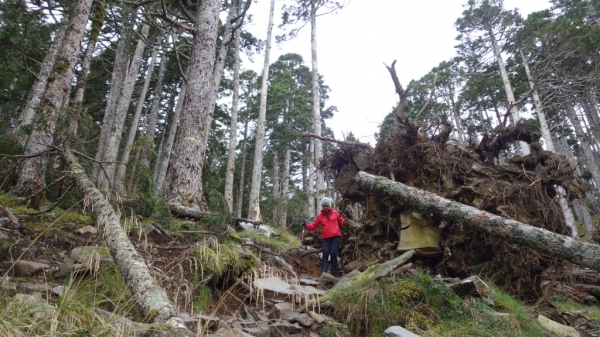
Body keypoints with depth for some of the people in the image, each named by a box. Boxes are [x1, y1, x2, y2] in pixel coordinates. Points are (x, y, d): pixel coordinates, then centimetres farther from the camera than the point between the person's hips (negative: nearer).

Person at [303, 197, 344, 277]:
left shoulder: (335, 213, 8)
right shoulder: (320, 216, 8)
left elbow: (341, 221, 20)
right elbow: (314, 226, 6)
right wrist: (306, 226, -10)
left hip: (336, 237, -1)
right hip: (325, 238, 1)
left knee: (333, 254, -7)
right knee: (325, 255, -9)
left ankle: (334, 274, 2)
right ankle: (324, 273, -13)